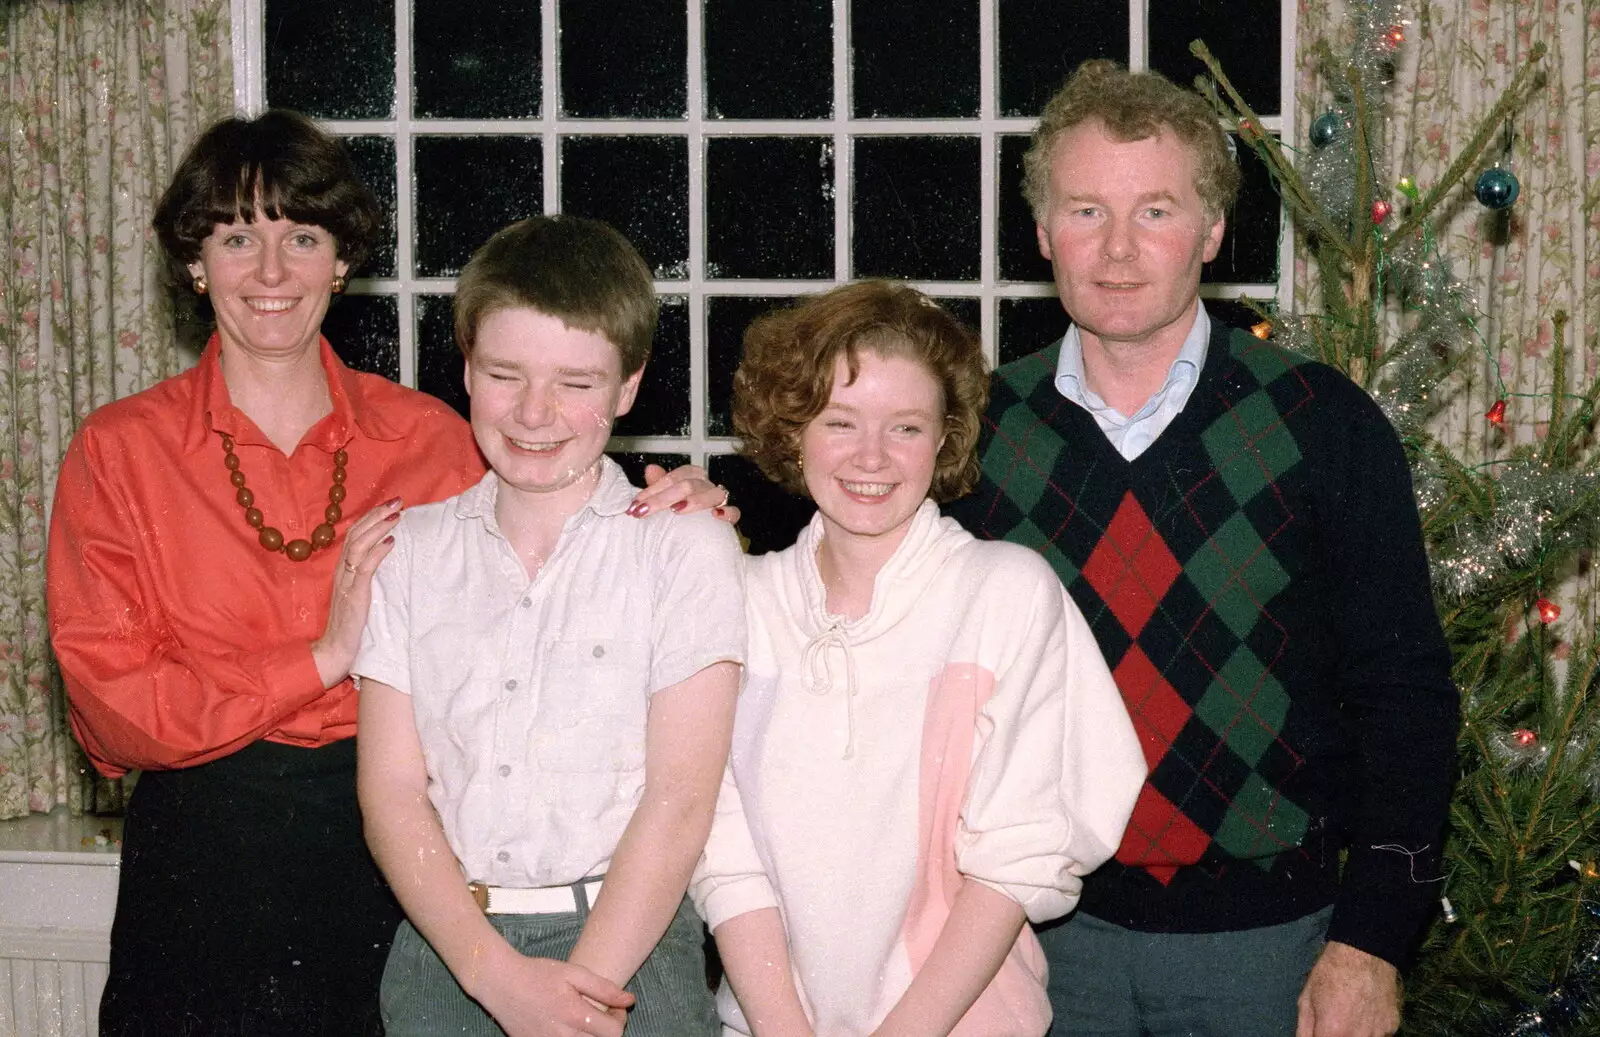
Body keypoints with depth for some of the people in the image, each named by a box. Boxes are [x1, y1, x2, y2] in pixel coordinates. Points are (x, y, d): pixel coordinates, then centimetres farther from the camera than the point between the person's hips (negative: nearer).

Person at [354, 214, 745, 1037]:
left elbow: (680, 798, -7)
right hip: (445, 945, 2)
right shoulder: (412, 551, 8)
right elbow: (391, 791, 2)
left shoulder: (685, 546, 0)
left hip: (629, 947, -2)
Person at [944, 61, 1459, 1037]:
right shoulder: (983, 428, 0)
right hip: (1051, 933, 2)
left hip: (1272, 934, -2)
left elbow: (1405, 692, -5)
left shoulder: (1323, 423, -5)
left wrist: (1371, 941, -9)